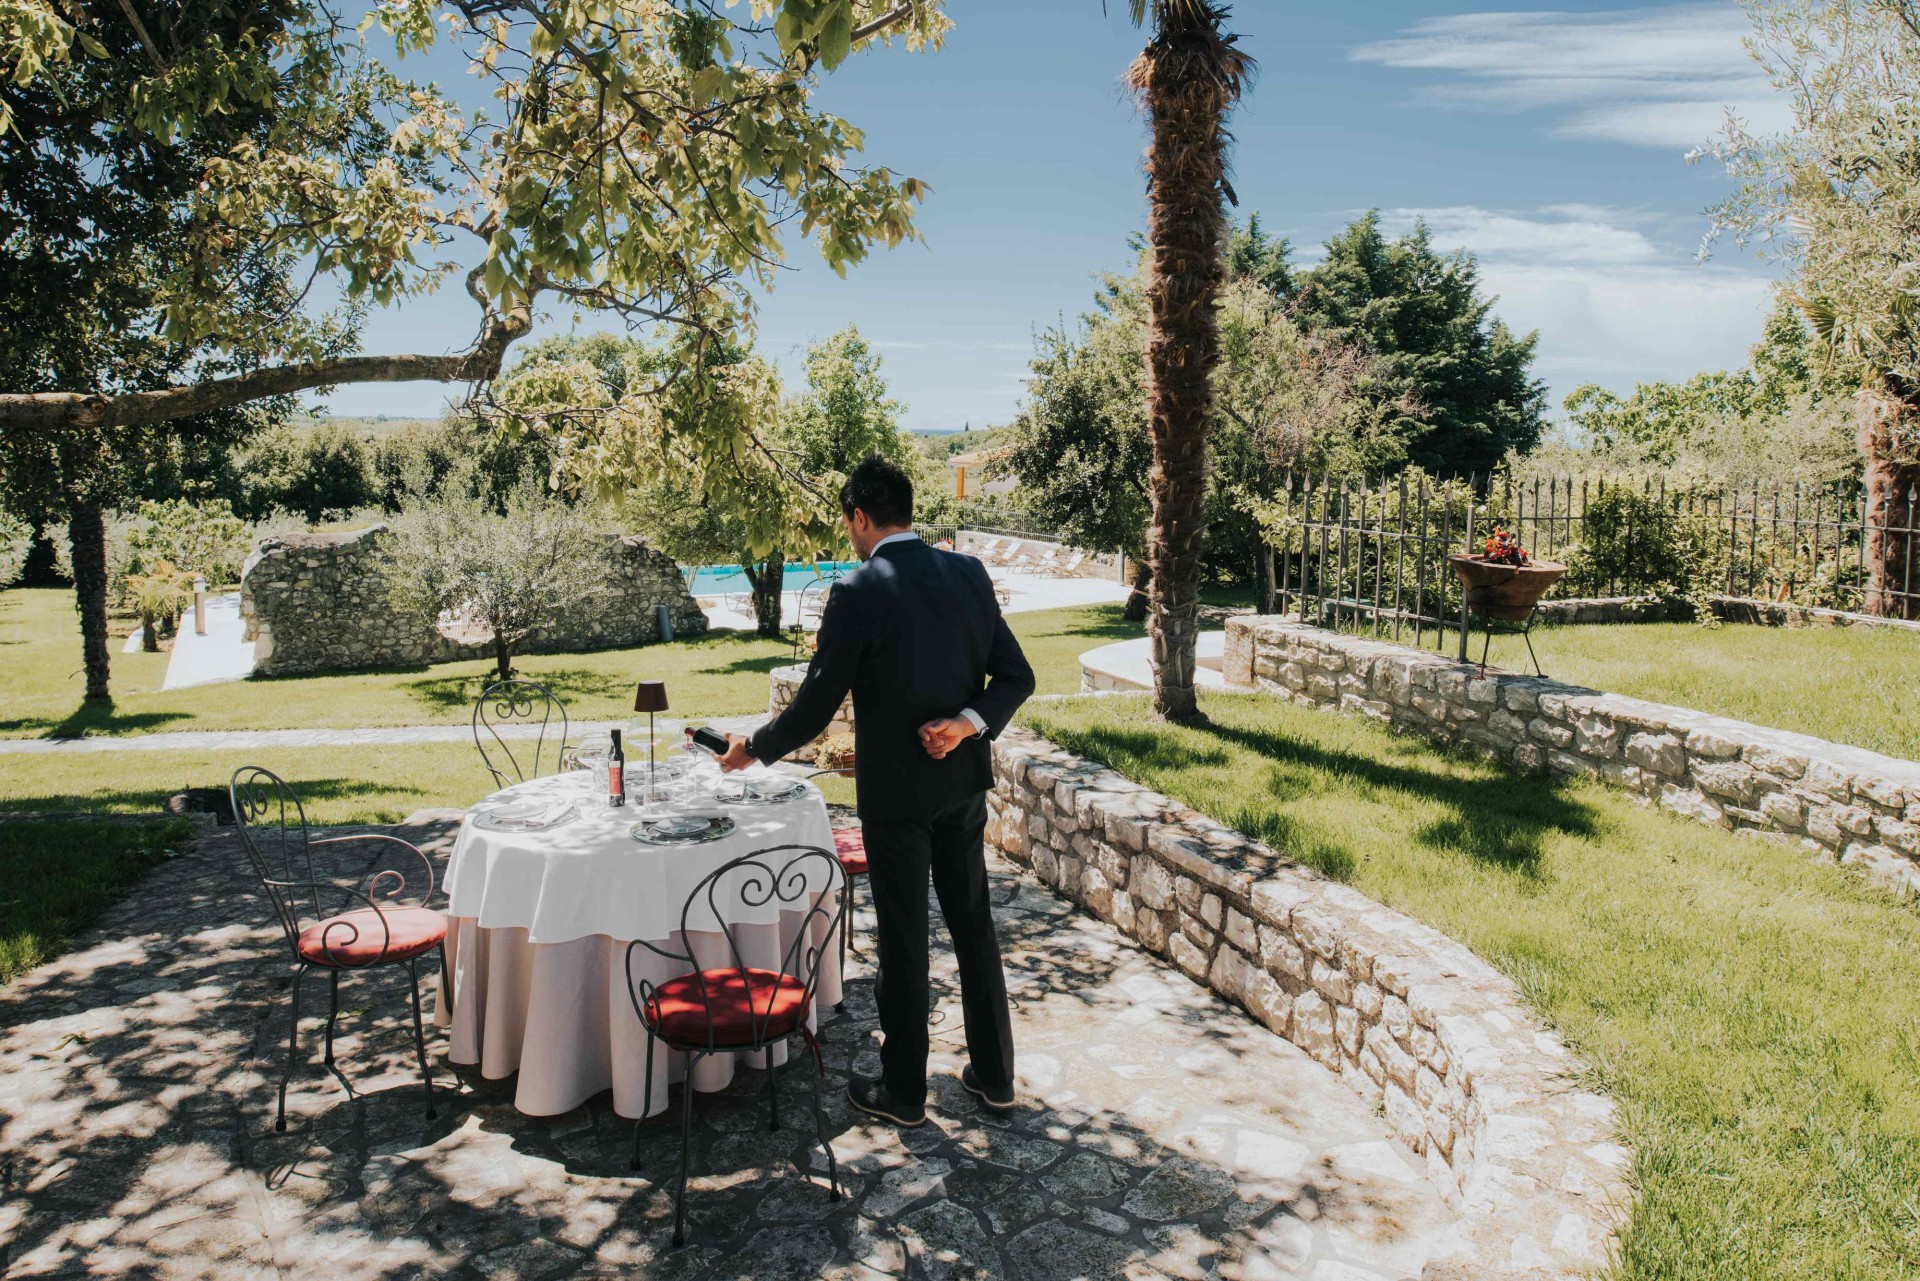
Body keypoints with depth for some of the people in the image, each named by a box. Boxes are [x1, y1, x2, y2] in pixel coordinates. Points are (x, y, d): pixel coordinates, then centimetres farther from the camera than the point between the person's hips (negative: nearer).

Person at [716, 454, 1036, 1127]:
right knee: (974, 925, 17)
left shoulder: (857, 592, -17)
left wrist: (751, 748, 2)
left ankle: (903, 1091, 21)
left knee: (903, 942, 7)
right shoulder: (969, 574, 1)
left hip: (895, 791, -5)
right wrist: (969, 722, -11)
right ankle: (994, 1072, 29)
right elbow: (1016, 675, 0)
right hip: (963, 780, 6)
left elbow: (814, 707, -14)